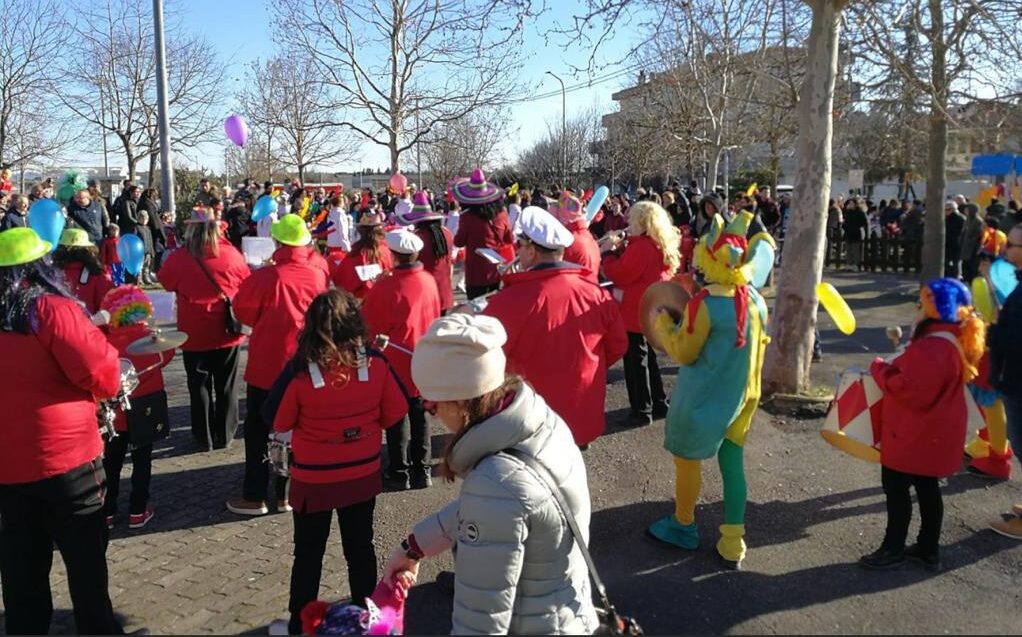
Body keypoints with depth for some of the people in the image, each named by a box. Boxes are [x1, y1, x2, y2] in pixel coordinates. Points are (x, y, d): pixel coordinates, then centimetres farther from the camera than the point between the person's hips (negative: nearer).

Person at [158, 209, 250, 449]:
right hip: (227, 332, 1)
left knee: (199, 385, 13)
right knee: (226, 386, 13)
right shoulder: (231, 253, -9)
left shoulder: (179, 258, -11)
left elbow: (165, 281, 8)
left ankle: (204, 436, 21)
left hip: (195, 334, -1)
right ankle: (224, 435, 22)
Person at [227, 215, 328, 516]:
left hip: (267, 364, -3)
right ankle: (287, 494, 22)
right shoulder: (319, 276, -7)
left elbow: (243, 312, -3)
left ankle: (254, 497, 16)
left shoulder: (264, 276, -17)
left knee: (258, 431, 10)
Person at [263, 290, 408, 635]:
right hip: (363, 475, 2)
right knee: (360, 547, 19)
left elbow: (277, 421, -8)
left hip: (313, 479, -2)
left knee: (308, 553, 16)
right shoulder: (376, 362, -15)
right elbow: (394, 413, -3)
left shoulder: (300, 369, -21)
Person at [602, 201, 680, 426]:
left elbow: (619, 275, -18)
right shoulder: (664, 247, 9)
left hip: (637, 313, -10)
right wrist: (621, 249, 4)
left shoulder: (641, 247, -20)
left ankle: (642, 410, 8)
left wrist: (610, 252, -4)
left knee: (635, 362, 1)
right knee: (647, 359, 21)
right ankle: (659, 404, 28)